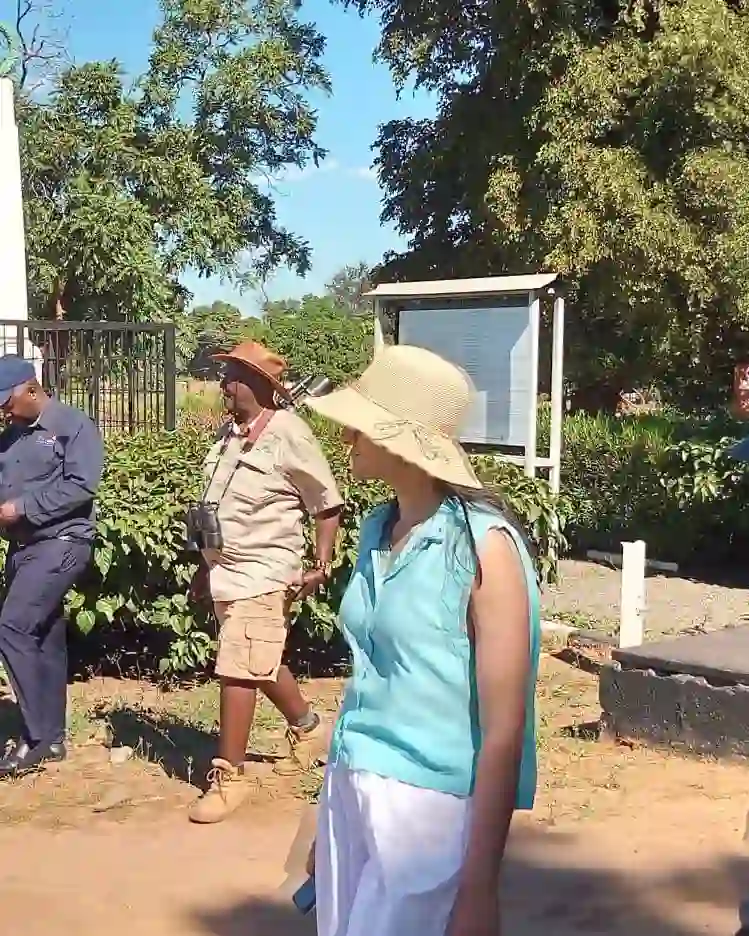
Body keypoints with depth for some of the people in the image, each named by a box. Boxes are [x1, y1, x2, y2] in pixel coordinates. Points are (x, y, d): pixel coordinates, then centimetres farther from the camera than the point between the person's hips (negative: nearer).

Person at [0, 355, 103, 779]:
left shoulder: (74, 425, -7)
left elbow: (82, 486, -17)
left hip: (61, 543, -7)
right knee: (43, 641, 11)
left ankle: (39, 736, -10)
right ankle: (51, 736, 19)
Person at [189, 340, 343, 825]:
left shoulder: (288, 434, -15)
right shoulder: (230, 432, 7)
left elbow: (328, 505, -9)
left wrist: (322, 567, -13)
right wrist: (208, 564, 19)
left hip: (261, 573, -8)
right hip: (227, 569, 8)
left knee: (237, 671, -8)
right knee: (263, 665, 21)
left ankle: (230, 774, 2)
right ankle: (308, 729, 42)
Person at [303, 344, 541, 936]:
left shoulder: (482, 545, -16)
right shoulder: (378, 531, 4)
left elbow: (504, 730, -16)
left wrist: (480, 887, -16)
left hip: (430, 804, -6)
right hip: (351, 792, 6)